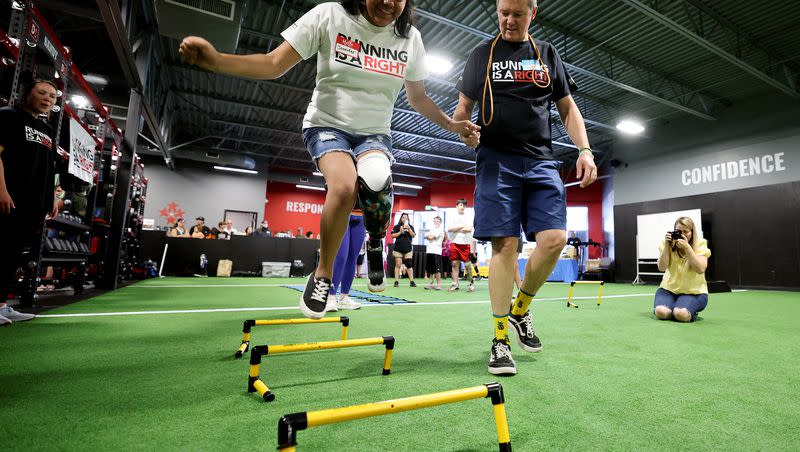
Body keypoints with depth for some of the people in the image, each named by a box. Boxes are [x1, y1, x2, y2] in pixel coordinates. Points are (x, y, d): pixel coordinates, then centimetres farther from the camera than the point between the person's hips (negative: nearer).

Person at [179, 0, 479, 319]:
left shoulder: (410, 39, 2)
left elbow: (418, 98, 14)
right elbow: (273, 64, -11)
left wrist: (451, 124, 2)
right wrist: (216, 60, -26)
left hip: (374, 134, 2)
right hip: (327, 125, -1)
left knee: (376, 179, -35)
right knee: (344, 184, -34)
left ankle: (376, 243, -2)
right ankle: (322, 276, -9)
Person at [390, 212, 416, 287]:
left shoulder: (410, 227, 9)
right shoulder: (397, 227, 4)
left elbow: (413, 235, -2)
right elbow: (393, 236, -3)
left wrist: (409, 229, -15)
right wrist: (400, 232, -14)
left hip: (408, 249, 1)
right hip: (398, 249, -1)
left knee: (409, 265, 0)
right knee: (398, 265, 1)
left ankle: (411, 281, 2)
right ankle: (396, 281, 5)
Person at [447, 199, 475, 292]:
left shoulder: (468, 217, 7)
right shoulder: (452, 217, 10)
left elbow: (469, 229, -8)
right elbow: (449, 229, -2)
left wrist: (456, 229, -4)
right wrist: (461, 226, -4)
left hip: (465, 243, -1)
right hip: (455, 243, 1)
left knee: (467, 264, -1)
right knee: (455, 264, 1)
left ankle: (471, 282, 15)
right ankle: (455, 284, 7)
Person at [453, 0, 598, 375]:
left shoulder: (548, 55, 20)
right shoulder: (482, 55, 14)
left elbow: (567, 108, 18)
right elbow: (463, 106, 12)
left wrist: (584, 150, 3)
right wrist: (463, 130, -12)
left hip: (541, 161, 3)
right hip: (496, 160, -2)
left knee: (554, 238, -12)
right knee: (504, 245, -10)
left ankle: (520, 309, 14)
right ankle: (500, 338, 1)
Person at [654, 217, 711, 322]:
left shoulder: (700, 244, -7)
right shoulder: (668, 243, -3)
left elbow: (700, 269, -22)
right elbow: (662, 268, -13)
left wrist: (687, 247, -28)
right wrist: (667, 245, -21)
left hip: (694, 291, -1)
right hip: (669, 288, 1)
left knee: (681, 314, -28)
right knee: (661, 312, -25)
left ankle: (691, 313, 8)